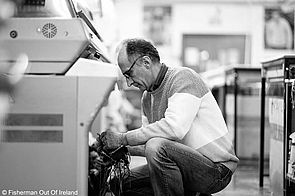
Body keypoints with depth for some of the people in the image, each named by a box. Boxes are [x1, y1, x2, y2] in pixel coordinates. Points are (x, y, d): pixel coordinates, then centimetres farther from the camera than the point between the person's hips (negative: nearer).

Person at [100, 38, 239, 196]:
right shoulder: (147, 96, 13)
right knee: (120, 182, 4)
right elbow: (148, 143, 16)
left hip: (217, 169, -9)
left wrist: (123, 138, -25)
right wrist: (121, 148, -3)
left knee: (157, 147, -33)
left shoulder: (182, 77, -15)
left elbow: (175, 128, -30)